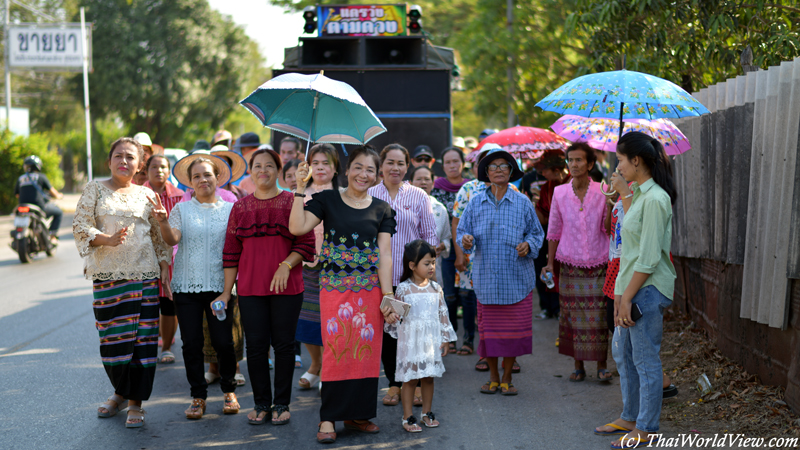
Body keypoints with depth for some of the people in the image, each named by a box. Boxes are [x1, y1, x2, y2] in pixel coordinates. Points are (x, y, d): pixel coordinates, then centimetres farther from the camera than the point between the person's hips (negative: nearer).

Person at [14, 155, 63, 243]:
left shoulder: (20, 179, 13)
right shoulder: (41, 176, 1)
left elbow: (17, 195, 19)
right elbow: (52, 191, 5)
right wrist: (58, 195, 27)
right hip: (39, 205, -5)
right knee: (59, 212, 15)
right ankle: (52, 236, 2)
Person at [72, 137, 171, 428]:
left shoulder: (147, 195, 11)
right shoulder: (95, 189, 7)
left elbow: (160, 235, 15)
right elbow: (80, 225, -2)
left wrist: (165, 266, 6)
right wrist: (107, 239, -18)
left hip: (144, 274, 1)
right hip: (107, 273, -1)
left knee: (142, 336, -4)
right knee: (112, 338, 2)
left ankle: (135, 403, 5)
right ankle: (121, 392, 25)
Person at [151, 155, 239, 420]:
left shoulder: (229, 209, 7)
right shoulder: (182, 209, 6)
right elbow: (172, 239, -8)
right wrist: (163, 222, -27)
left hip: (219, 285, 0)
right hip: (187, 285, 0)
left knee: (223, 341, -2)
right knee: (192, 343, 2)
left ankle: (229, 390, 19)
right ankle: (198, 396, 15)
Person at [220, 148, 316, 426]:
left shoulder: (292, 203, 3)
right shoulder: (240, 208, 11)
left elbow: (306, 243, -2)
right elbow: (231, 252, 11)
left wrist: (286, 265, -18)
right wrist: (227, 291, 8)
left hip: (286, 288, -2)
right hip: (250, 289, 2)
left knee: (283, 344, 2)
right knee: (255, 345, 3)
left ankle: (281, 404, 12)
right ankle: (261, 403, 15)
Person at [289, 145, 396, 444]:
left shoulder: (382, 210, 8)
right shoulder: (328, 200, 3)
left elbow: (384, 254, 4)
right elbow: (297, 227, -9)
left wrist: (388, 295, -2)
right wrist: (300, 189, -13)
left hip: (370, 290, 2)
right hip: (335, 289, -2)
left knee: (367, 350, 3)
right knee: (335, 349, -6)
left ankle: (357, 414, 16)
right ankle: (328, 418, 1)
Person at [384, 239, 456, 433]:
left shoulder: (435, 288, 4)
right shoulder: (403, 289, -6)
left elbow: (442, 314, 9)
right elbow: (397, 312, 1)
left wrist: (445, 338, 9)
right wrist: (390, 316, -22)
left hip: (431, 340, 3)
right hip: (410, 340, -3)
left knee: (428, 377, 11)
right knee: (410, 379, 1)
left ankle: (427, 413, 25)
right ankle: (407, 418, 9)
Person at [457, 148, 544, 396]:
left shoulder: (522, 203, 4)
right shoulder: (476, 203, 7)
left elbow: (536, 233, 8)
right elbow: (462, 230, 9)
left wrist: (528, 245, -12)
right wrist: (466, 240, -13)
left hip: (517, 279, -1)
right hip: (486, 279, 1)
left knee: (513, 329, 2)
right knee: (488, 328, 5)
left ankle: (507, 378, 17)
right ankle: (493, 377, 20)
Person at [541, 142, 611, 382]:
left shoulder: (602, 192, -1)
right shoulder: (560, 193, 3)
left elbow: (608, 228, -3)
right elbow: (554, 230, 9)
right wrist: (550, 262, 8)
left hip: (598, 264, -1)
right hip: (570, 264, 1)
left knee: (599, 316, -1)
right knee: (573, 317, 3)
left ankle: (601, 365, 11)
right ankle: (578, 366, 14)